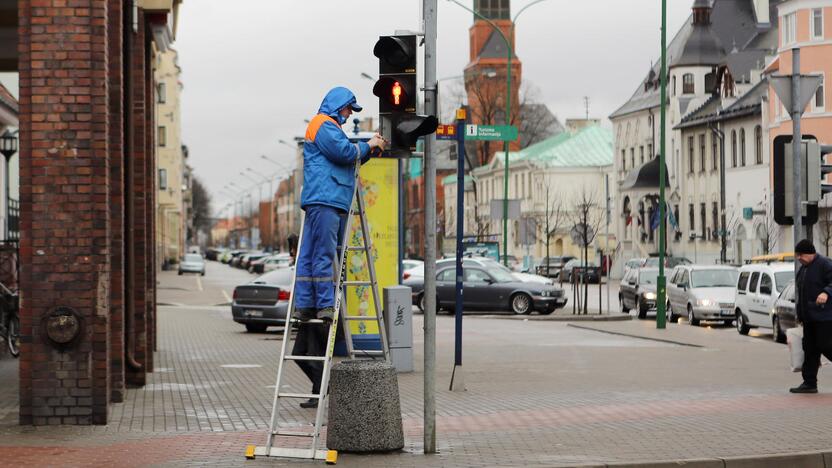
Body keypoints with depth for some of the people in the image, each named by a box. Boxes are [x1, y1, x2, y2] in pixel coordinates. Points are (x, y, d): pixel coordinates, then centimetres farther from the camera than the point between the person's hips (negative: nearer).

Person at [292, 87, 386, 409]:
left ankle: (305, 305, 6)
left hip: (324, 201, 10)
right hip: (325, 199, -10)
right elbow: (344, 152, -15)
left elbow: (349, 159, 30)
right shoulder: (325, 125, -4)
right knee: (323, 254, -13)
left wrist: (368, 149, 18)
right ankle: (325, 306, -16)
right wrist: (368, 146, 0)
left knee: (310, 255, 6)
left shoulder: (326, 127, 29)